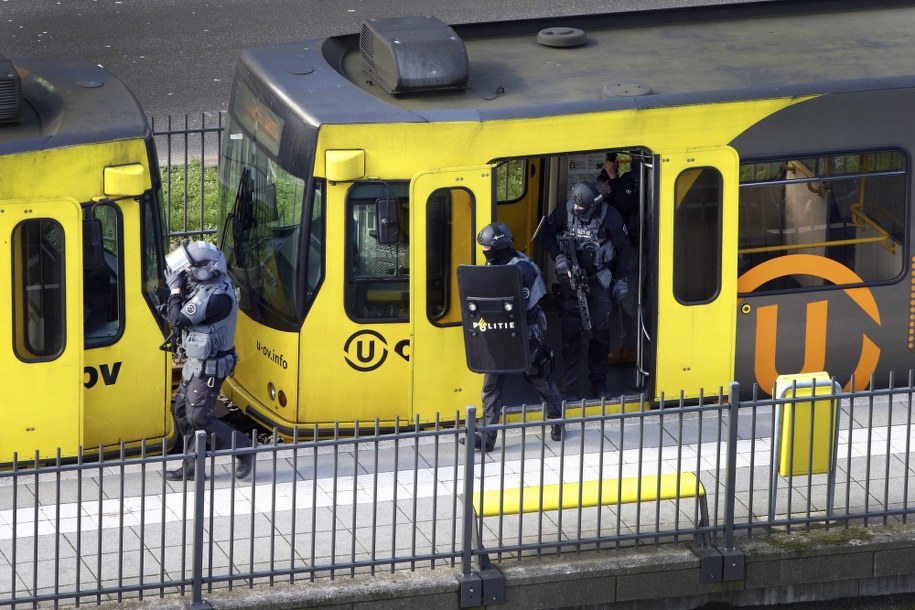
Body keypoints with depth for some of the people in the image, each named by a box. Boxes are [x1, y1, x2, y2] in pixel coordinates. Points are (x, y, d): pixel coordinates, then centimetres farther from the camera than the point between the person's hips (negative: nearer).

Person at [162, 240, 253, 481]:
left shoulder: (216, 297, -30)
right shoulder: (210, 283, 0)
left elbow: (178, 320, -28)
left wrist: (175, 290, -16)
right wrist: (178, 287, -6)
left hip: (209, 368, -10)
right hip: (196, 361, 10)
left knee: (198, 417, -7)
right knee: (183, 411, 15)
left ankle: (242, 447, 8)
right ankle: (191, 466, 24)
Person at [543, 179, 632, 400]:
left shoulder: (610, 216, -14)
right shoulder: (564, 211, -12)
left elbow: (622, 248, 0)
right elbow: (548, 235, 5)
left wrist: (622, 279, 4)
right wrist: (558, 257, -11)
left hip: (597, 280, 0)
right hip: (570, 280, 0)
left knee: (600, 331, 7)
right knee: (571, 332, -1)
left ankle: (599, 381, 23)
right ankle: (569, 387, 3)